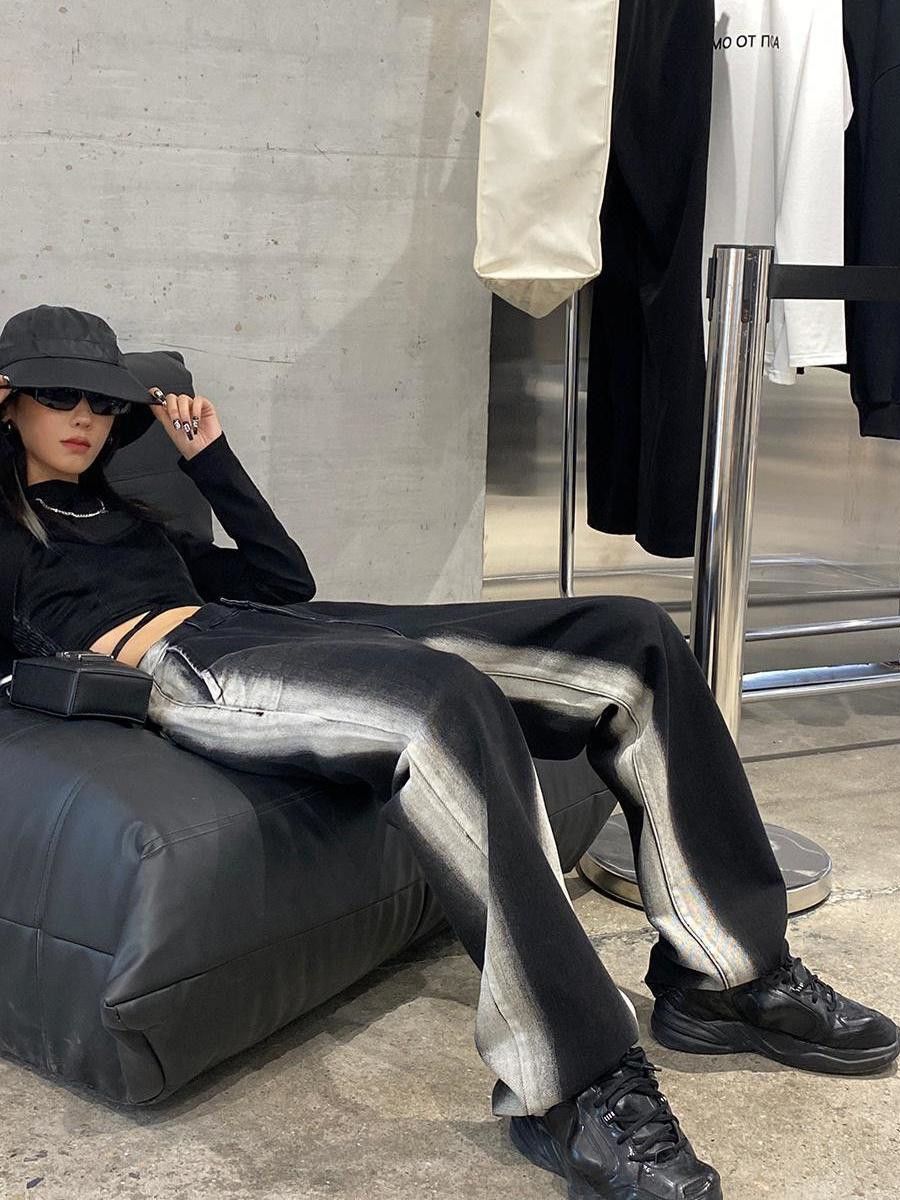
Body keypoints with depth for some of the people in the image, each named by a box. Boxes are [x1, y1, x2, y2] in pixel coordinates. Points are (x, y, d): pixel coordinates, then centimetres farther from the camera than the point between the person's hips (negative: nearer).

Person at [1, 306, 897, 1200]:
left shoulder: (126, 516, 36)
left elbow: (286, 578, 32)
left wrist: (209, 456, 28)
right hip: (189, 672, -7)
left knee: (631, 641, -8)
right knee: (446, 703, -41)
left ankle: (725, 975, -4)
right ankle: (576, 1091, -37)